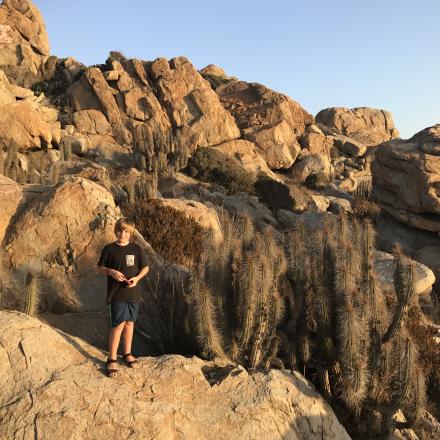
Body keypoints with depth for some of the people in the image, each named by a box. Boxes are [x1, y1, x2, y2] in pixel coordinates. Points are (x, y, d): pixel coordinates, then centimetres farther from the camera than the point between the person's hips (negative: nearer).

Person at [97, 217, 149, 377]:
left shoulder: (137, 249, 1)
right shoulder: (109, 249, -4)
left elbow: (145, 267, 7)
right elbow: (100, 268, 3)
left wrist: (137, 278, -10)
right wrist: (111, 272, -16)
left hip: (133, 292, 3)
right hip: (116, 293, -3)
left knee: (129, 322, 14)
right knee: (119, 324, -7)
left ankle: (127, 353, 32)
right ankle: (112, 359, 7)